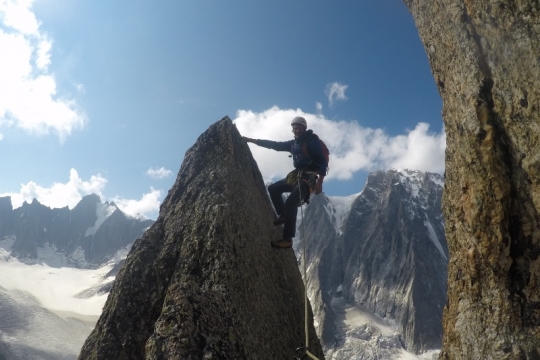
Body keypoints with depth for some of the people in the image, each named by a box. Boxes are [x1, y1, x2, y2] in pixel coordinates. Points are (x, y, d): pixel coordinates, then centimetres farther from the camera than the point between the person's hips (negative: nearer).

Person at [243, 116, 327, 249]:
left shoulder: (312, 141, -10)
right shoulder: (293, 143, 15)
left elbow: (323, 161, -15)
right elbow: (275, 145, 18)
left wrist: (319, 182, -24)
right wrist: (252, 140, 17)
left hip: (309, 178, -9)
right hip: (297, 176, 9)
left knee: (291, 203, -23)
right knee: (273, 188, 12)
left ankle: (287, 239, -20)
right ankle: (283, 215, 14)